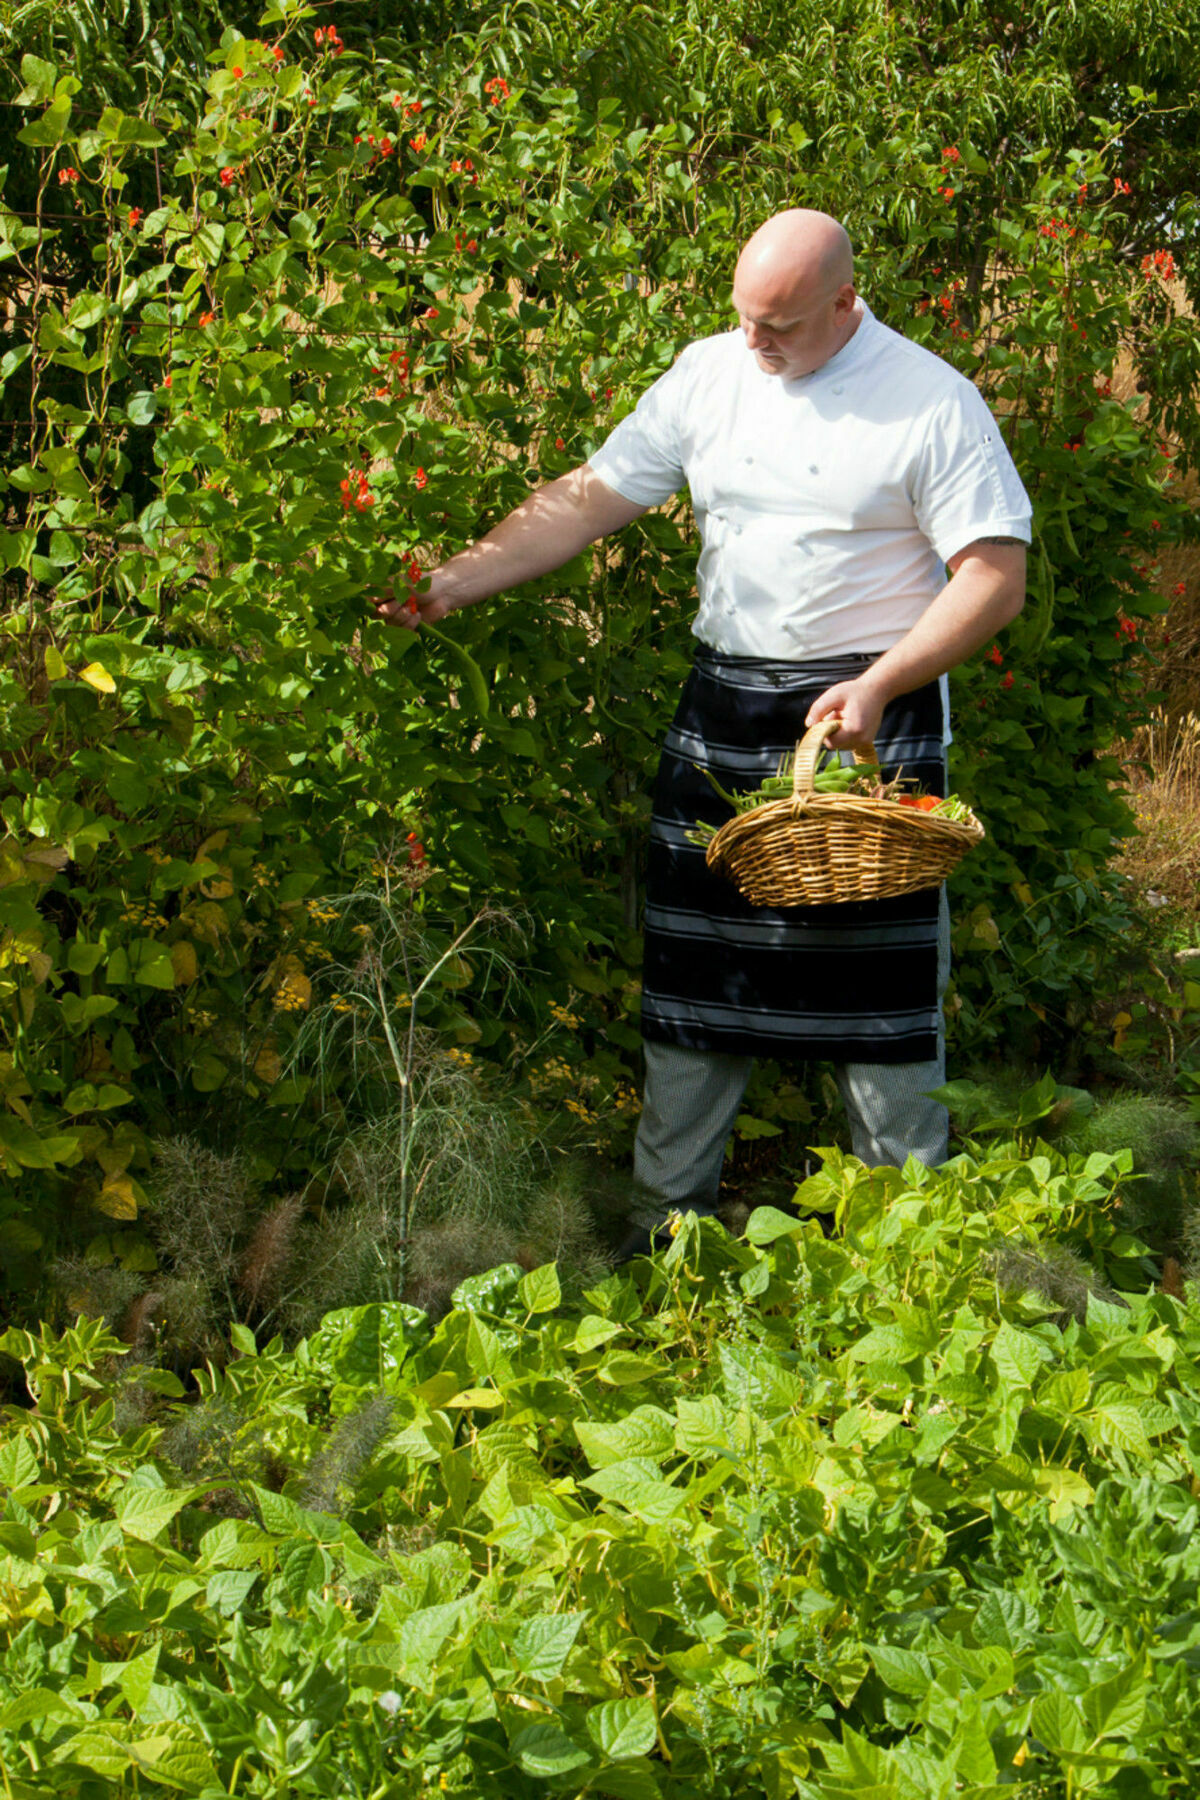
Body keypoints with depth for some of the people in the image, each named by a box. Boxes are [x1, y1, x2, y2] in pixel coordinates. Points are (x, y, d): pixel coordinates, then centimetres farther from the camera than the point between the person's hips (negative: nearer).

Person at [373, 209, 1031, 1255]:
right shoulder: (709, 372, 4)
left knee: (880, 976, 0)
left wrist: (878, 687, -19)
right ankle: (669, 1217, 20)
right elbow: (589, 500, 4)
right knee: (696, 962, 8)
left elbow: (996, 577, -9)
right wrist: (451, 583, -5)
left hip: (872, 712, -4)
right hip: (724, 704, 4)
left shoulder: (932, 403, -8)